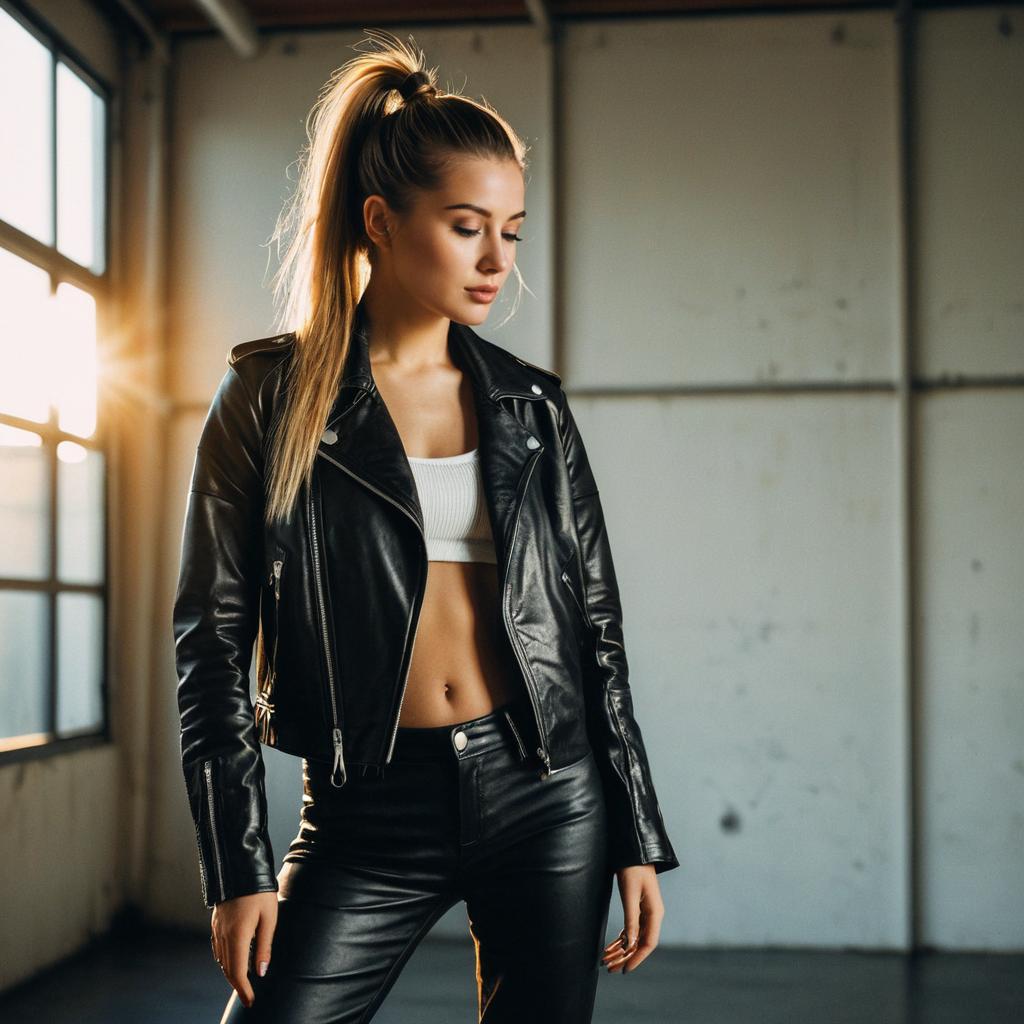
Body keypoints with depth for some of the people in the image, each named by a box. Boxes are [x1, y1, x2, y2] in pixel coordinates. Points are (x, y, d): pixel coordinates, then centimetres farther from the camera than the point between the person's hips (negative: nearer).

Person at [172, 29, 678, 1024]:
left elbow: (595, 623, 9)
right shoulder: (270, 397, -2)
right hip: (370, 817, -2)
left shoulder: (530, 404, 6)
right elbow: (212, 642, -2)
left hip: (547, 797, 2)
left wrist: (638, 839, 7)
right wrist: (239, 869, -7)